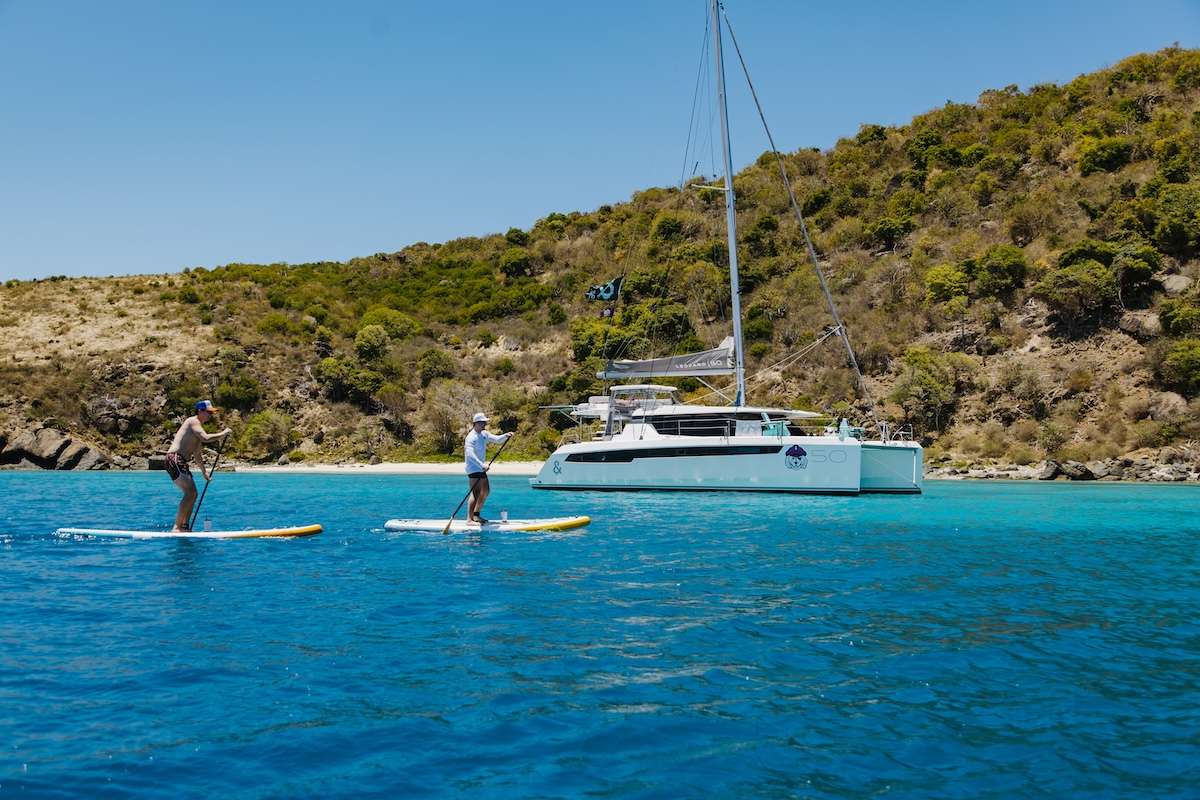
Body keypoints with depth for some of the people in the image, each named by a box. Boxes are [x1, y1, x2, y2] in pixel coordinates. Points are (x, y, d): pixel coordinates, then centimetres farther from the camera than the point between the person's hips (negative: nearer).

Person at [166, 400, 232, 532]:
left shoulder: (198, 425, 23)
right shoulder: (193, 421, -7)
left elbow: (197, 454, 31)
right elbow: (206, 438, -26)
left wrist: (204, 472, 33)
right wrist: (224, 433, -13)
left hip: (181, 463, 11)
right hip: (174, 459, -11)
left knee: (192, 494, 13)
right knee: (190, 493, -17)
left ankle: (185, 526, 14)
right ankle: (177, 528, -18)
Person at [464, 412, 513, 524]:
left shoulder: (484, 434, 10)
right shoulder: (471, 437, -17)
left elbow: (497, 439, 4)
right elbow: (470, 454, -28)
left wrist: (506, 436, -16)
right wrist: (482, 465, -37)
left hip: (481, 468, 10)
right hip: (473, 468, -10)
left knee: (486, 491, 17)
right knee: (475, 493, -12)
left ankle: (476, 514, 26)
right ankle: (470, 518, -11)